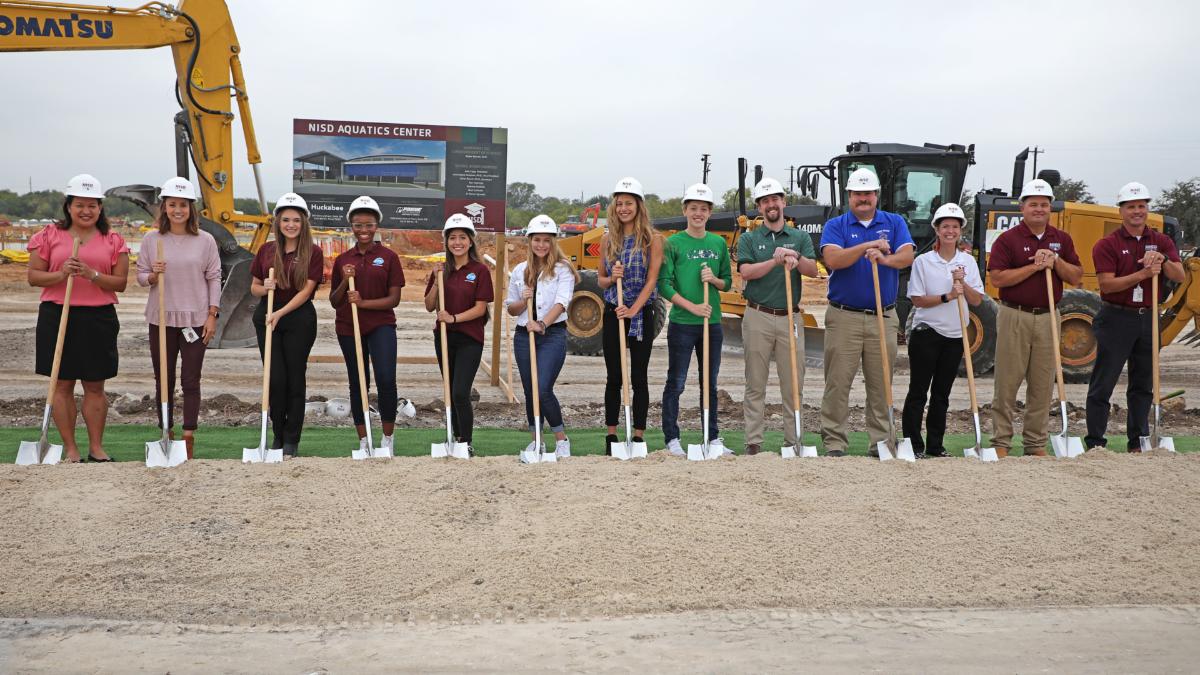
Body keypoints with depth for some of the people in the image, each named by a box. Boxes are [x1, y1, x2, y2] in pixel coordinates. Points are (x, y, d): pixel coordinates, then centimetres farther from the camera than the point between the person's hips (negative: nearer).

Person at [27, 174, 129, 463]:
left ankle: (96, 447, 16)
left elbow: (121, 283, 1)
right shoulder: (49, 235, 4)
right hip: (57, 316, 0)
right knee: (62, 384, 3)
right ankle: (70, 449, 12)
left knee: (95, 386, 6)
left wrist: (92, 275, -16)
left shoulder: (113, 240, 5)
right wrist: (62, 274, -16)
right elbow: (33, 276, 3)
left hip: (99, 318, 0)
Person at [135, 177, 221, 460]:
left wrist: (212, 315, -4)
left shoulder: (205, 240, 0)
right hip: (161, 319, 2)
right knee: (164, 380, 8)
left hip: (195, 320, -1)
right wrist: (153, 276, -17)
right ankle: (166, 434, 18)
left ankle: (188, 438, 4)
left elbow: (214, 278, 1)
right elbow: (140, 276, 6)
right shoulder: (151, 239, 3)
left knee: (191, 381, 0)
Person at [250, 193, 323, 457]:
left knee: (295, 378, 3)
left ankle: (292, 440, 11)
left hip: (299, 319, -2)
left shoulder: (313, 252, -3)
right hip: (266, 317, 2)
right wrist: (265, 288, -10)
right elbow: (254, 287, 13)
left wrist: (280, 313, -21)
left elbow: (306, 290, -10)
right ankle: (278, 435, 17)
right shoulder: (266, 250, 7)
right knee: (275, 378, 1)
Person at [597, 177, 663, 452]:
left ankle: (638, 436, 10)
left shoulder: (652, 240, -3)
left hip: (642, 314, -2)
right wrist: (612, 277, -11)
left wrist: (633, 310, -19)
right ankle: (611, 435, 14)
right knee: (614, 377, 6)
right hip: (613, 313, 3)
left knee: (639, 377, 3)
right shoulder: (608, 240, 7)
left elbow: (652, 280, -9)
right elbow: (600, 280, 12)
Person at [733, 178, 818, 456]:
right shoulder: (748, 239, 8)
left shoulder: (800, 237, 11)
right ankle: (753, 442, 6)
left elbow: (813, 269, -4)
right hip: (758, 317, -1)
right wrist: (776, 260, -20)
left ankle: (794, 441, 9)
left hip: (790, 317, 1)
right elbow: (746, 272, -9)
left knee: (793, 385, 3)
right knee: (756, 385, 2)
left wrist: (796, 257, -23)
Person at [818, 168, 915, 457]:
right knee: (838, 382, -2)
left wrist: (884, 259, -24)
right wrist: (869, 245, -19)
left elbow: (907, 257, -5)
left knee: (880, 384, 7)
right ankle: (834, 441, 4)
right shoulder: (835, 226, 4)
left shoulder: (894, 223, 10)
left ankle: (880, 442, 14)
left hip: (883, 317, 2)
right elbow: (833, 259, -13)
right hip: (844, 317, -2)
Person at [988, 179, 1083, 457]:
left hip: (1047, 318, 4)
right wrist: (1034, 266, -16)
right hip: (1015, 317, -4)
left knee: (1042, 385, 7)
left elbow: (1076, 278, 7)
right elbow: (997, 278, -12)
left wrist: (1055, 261, -10)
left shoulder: (1062, 239, 11)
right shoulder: (1008, 239, -3)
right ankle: (1001, 442, 6)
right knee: (1007, 383, -1)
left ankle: (1036, 443, 16)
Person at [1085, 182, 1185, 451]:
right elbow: (1107, 284, -14)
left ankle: (1138, 441, 19)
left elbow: (1179, 276, -1)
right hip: (1116, 318, -5)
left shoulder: (1161, 241, 10)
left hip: (1148, 318, 5)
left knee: (1143, 385, 10)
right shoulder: (1107, 245, -4)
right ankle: (1095, 441, 3)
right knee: (1103, 384, -2)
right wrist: (1142, 274, -22)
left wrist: (1163, 261, -20)